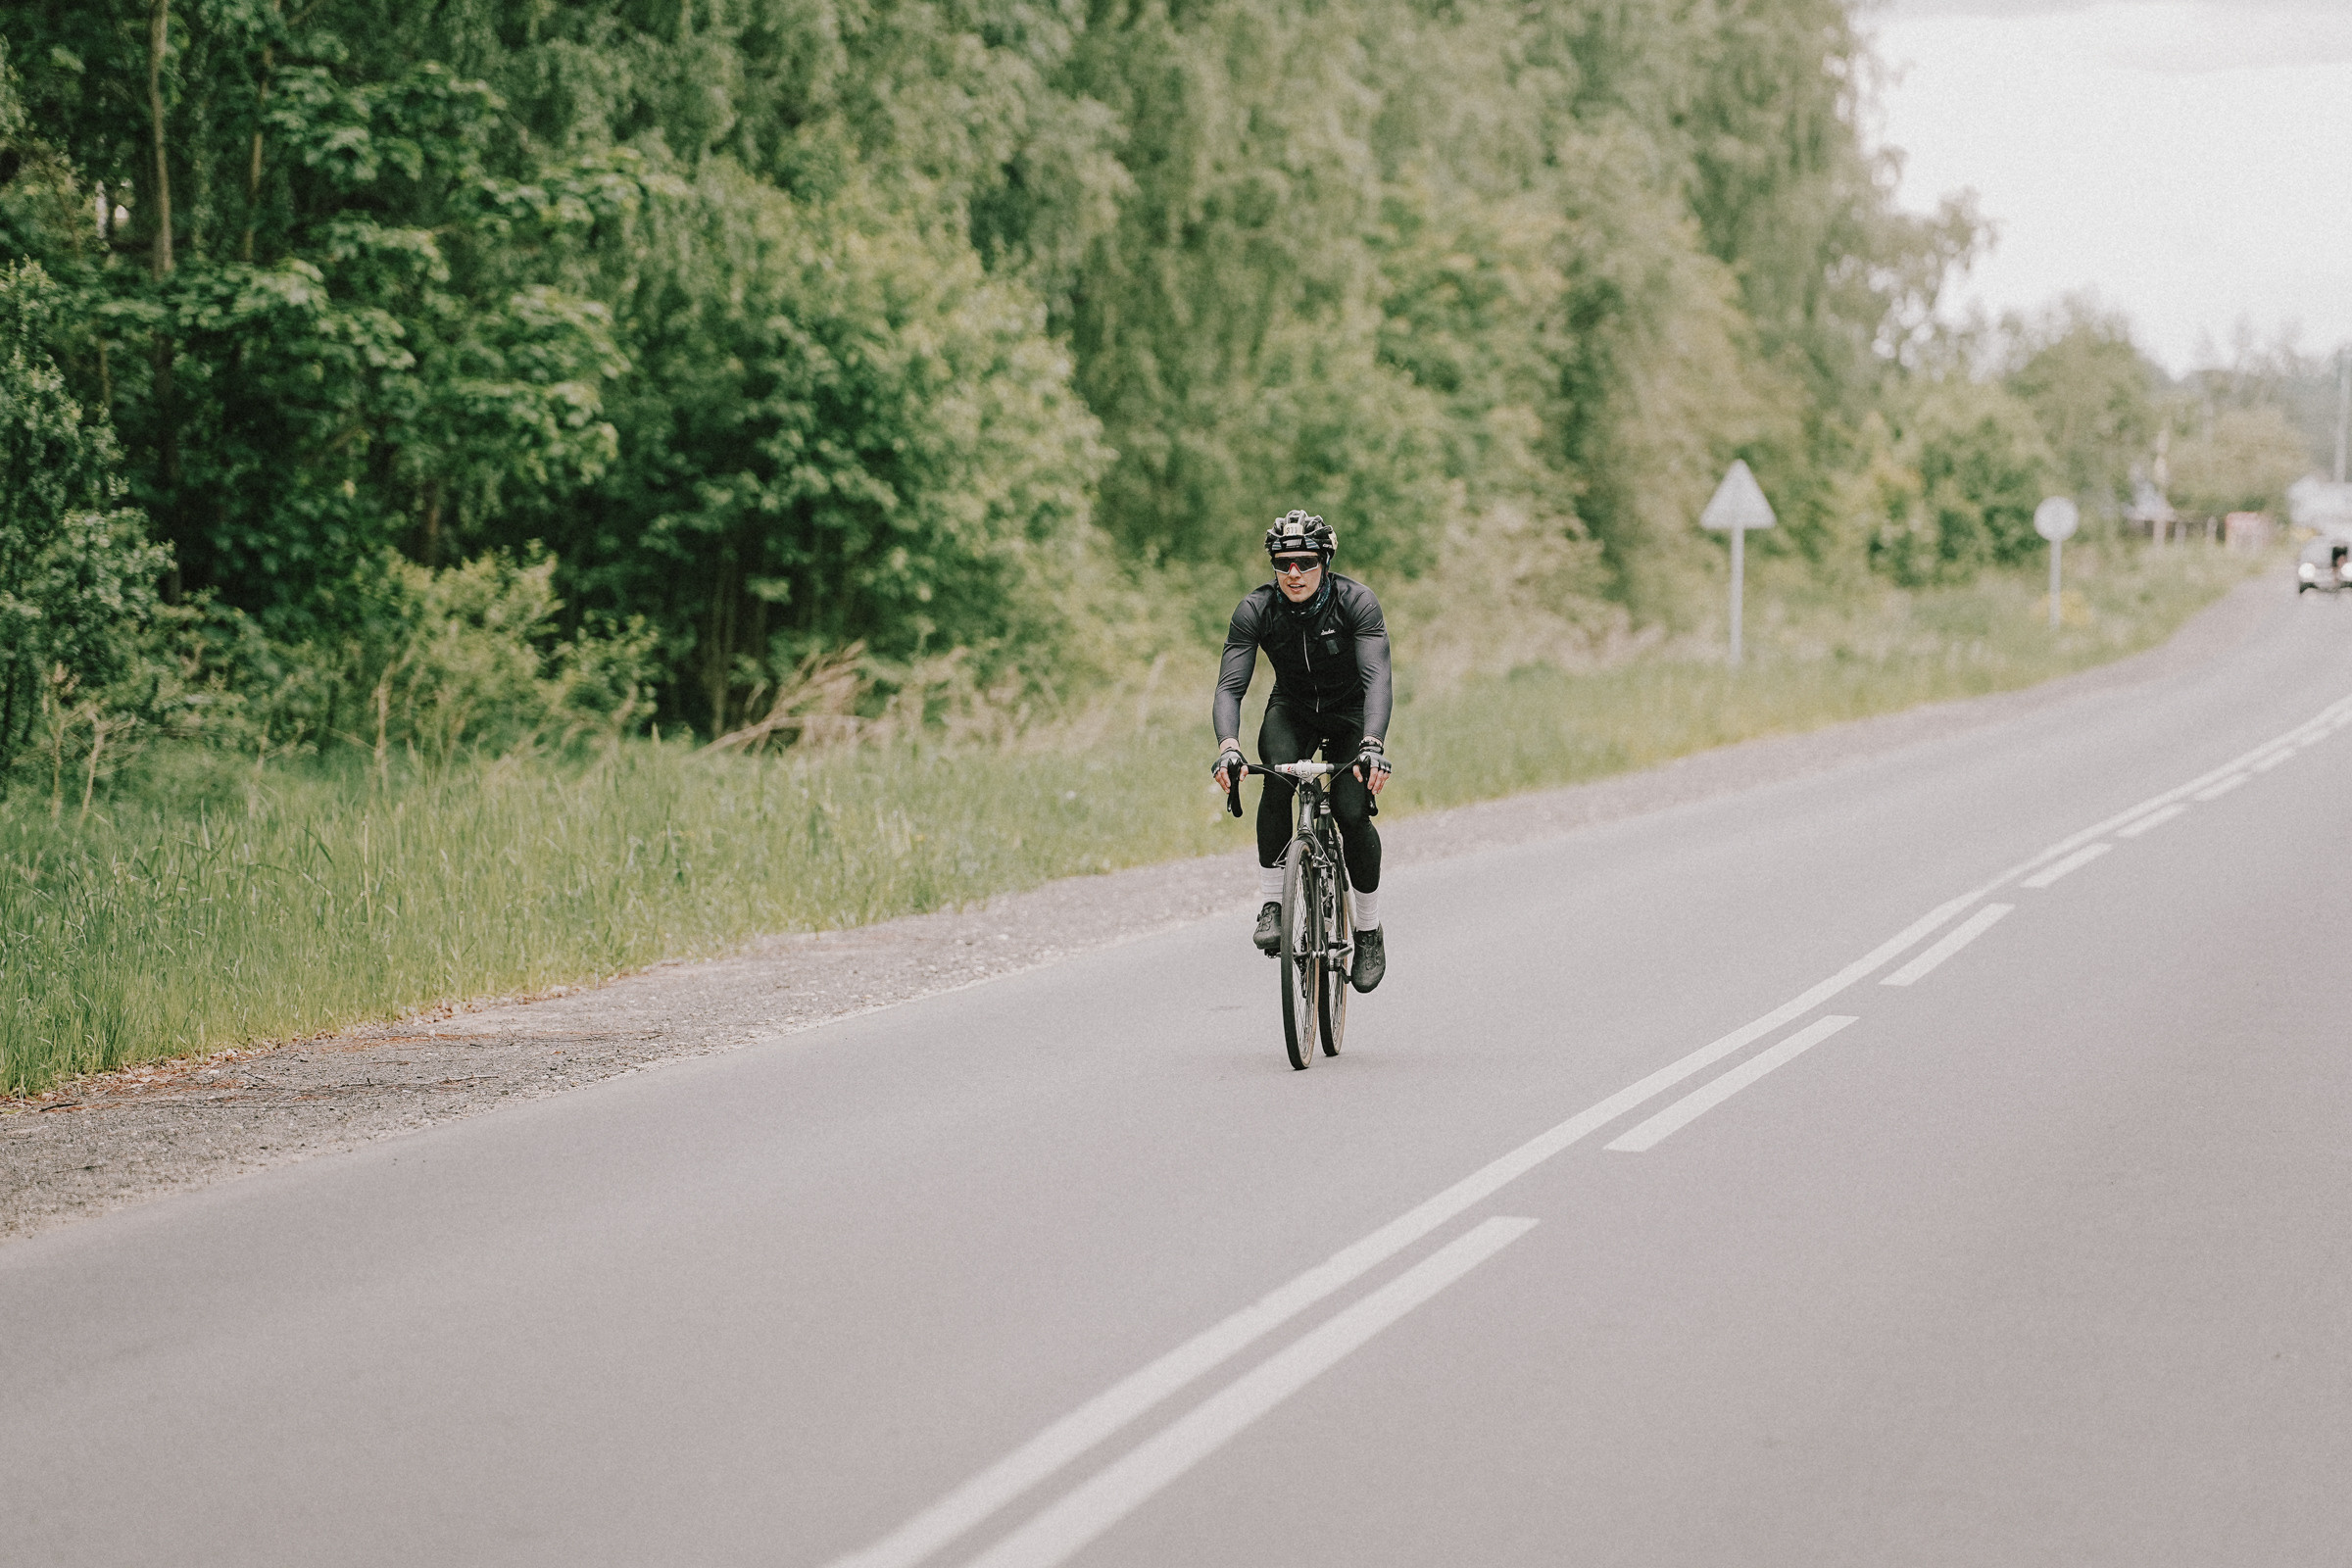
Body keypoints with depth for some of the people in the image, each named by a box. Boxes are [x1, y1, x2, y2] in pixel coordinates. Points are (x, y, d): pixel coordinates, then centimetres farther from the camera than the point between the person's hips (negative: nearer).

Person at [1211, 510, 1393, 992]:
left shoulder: (1356, 602, -26)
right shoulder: (1255, 610, -21)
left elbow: (1377, 677, -37)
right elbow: (1230, 686, -26)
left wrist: (1373, 744, -54)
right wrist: (1228, 746, -46)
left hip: (1350, 714, -1)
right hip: (1292, 710, 1)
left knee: (1352, 811, -21)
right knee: (1278, 777, -32)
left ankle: (1369, 931, 0)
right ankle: (1273, 903, -23)